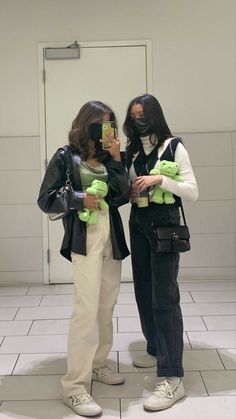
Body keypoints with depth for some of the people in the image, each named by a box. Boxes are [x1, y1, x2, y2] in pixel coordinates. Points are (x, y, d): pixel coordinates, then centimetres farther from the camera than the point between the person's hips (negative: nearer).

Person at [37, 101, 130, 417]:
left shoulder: (108, 157, 11)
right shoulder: (66, 157, -1)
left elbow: (123, 196, 1)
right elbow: (45, 199, -3)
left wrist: (116, 159, -5)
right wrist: (79, 199, -15)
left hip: (112, 239, 6)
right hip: (85, 240, -6)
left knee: (106, 307, 12)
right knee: (86, 309, -11)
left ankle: (97, 364, 29)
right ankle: (75, 386, -5)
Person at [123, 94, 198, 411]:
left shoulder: (174, 147, -5)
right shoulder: (132, 152, 10)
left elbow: (193, 191, -10)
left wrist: (160, 179, -22)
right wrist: (127, 192, -7)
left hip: (164, 225, -6)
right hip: (138, 225, 6)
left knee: (164, 297, -9)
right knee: (144, 291, 12)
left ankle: (172, 378, -6)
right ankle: (156, 350, 31)